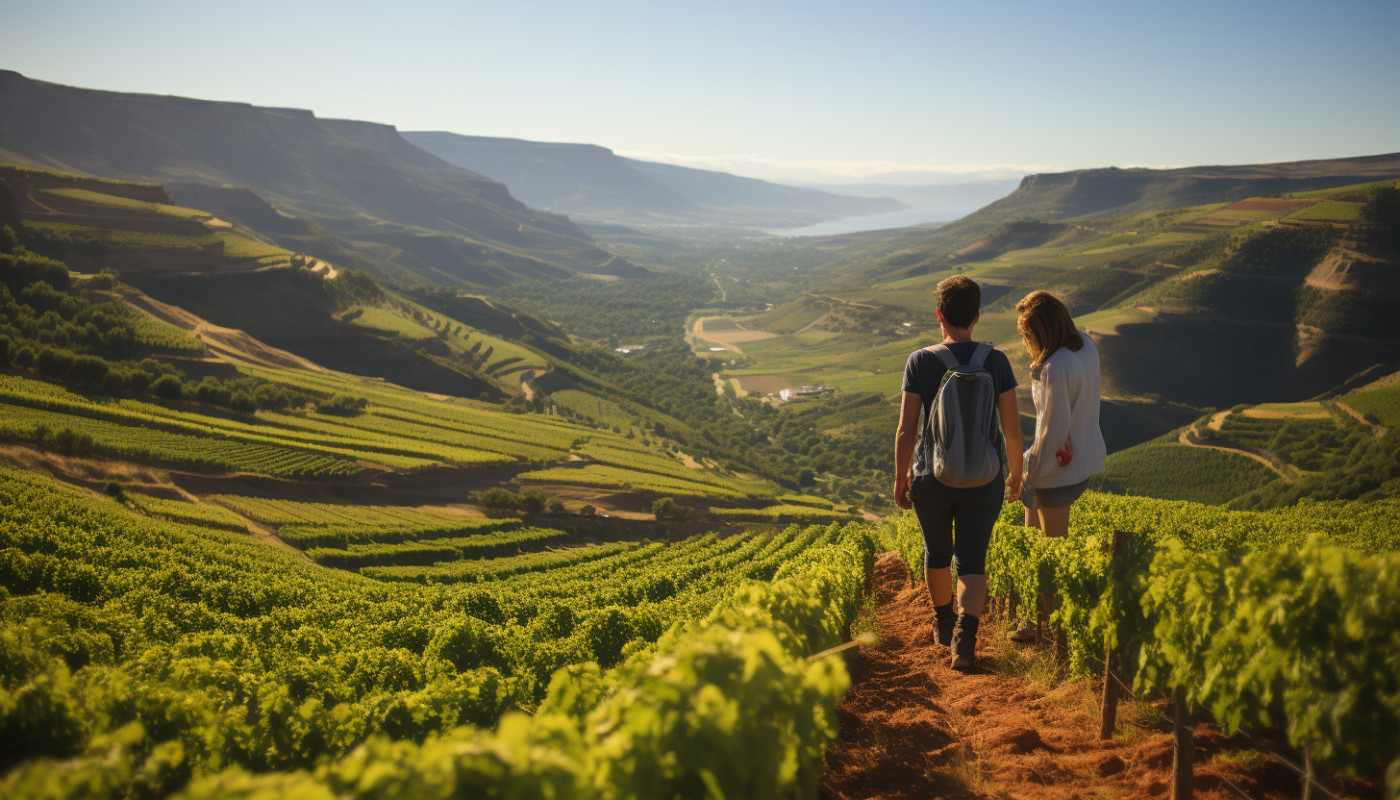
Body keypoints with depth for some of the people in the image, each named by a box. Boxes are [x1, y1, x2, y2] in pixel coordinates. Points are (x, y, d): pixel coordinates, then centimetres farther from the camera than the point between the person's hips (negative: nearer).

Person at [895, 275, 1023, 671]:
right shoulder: (996, 361, -10)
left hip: (932, 479, 0)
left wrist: (900, 478, 2)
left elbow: (906, 429, -12)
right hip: (983, 481, 0)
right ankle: (965, 632, -12)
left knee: (937, 552, 23)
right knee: (972, 562, 10)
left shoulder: (920, 361, -13)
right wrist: (1016, 473, 10)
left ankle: (944, 623, 42)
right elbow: (1012, 428, -7)